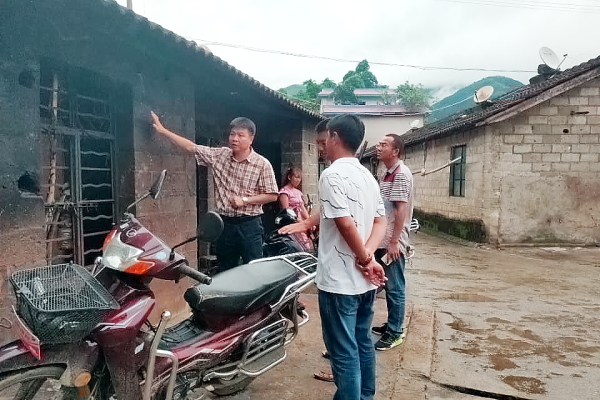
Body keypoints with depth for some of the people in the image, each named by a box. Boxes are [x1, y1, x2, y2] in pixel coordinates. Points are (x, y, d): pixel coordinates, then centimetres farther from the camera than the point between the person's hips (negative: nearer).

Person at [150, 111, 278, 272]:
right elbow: (191, 147, 6)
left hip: (249, 225, -4)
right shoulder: (219, 155, 4)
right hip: (225, 223, 4)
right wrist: (162, 130, 4)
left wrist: (245, 200, -14)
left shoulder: (262, 164, -7)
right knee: (225, 273, 14)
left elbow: (272, 195, -6)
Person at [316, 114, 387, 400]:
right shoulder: (367, 175, 11)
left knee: (344, 352, 3)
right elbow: (380, 221, 9)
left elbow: (345, 224, -24)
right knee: (363, 343, 20)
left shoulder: (332, 175, -16)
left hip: (339, 281, -9)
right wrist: (367, 255, -4)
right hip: (364, 280, 9)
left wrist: (365, 259, -11)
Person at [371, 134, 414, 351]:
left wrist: (394, 242, -21)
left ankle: (395, 332, 13)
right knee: (388, 286, 18)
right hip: (382, 240, 9)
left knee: (395, 288, 1)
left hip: (392, 243, -9)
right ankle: (392, 324, 30)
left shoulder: (401, 174, -14)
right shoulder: (387, 174, 15)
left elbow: (402, 210, -19)